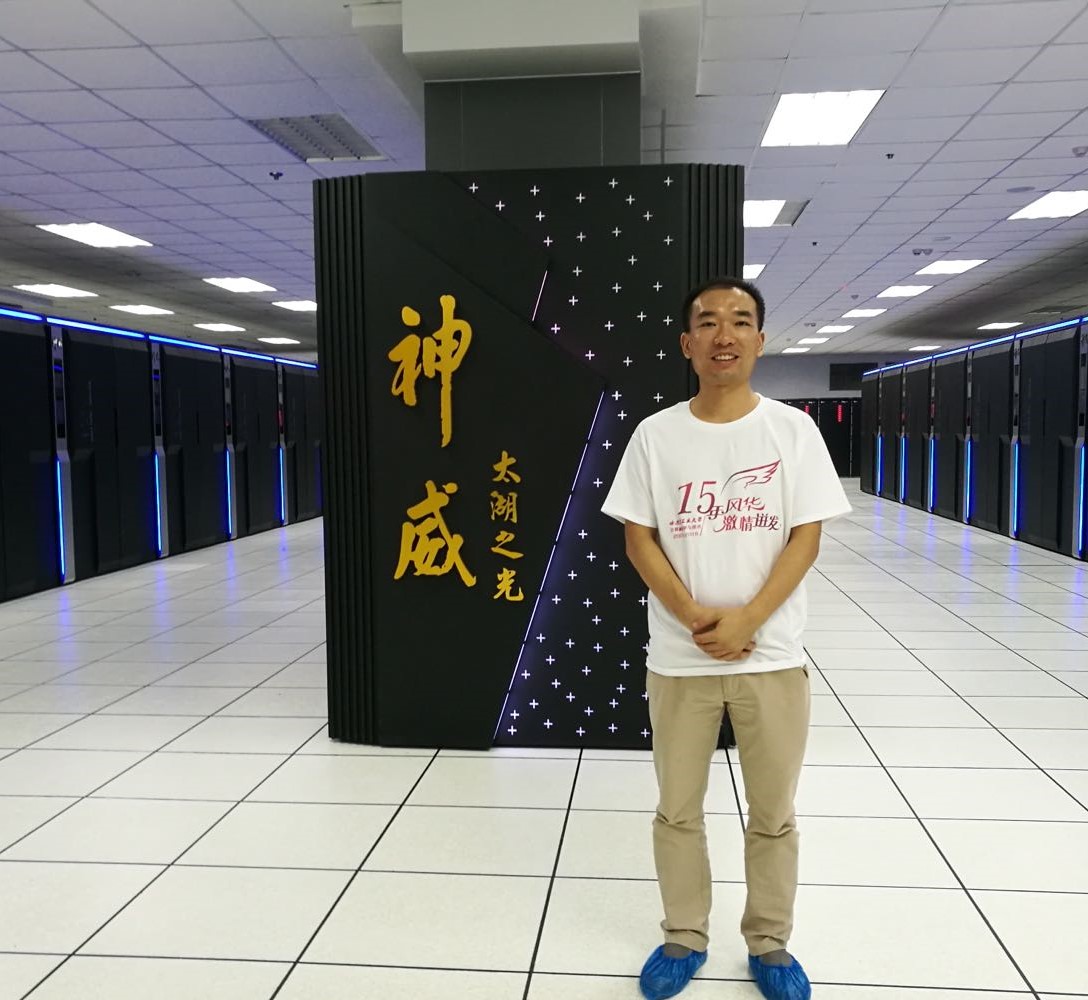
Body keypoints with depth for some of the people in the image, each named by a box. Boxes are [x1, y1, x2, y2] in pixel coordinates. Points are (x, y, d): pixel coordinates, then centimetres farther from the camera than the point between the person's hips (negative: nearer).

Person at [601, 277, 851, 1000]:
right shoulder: (656, 433, 0)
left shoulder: (793, 428, -2)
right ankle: (685, 938, 33)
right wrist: (695, 618, -14)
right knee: (677, 810, 13)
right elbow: (639, 539, -1)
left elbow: (806, 539, -4)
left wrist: (747, 620, -15)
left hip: (773, 658, 0)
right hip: (678, 658, 1)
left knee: (773, 815, 13)